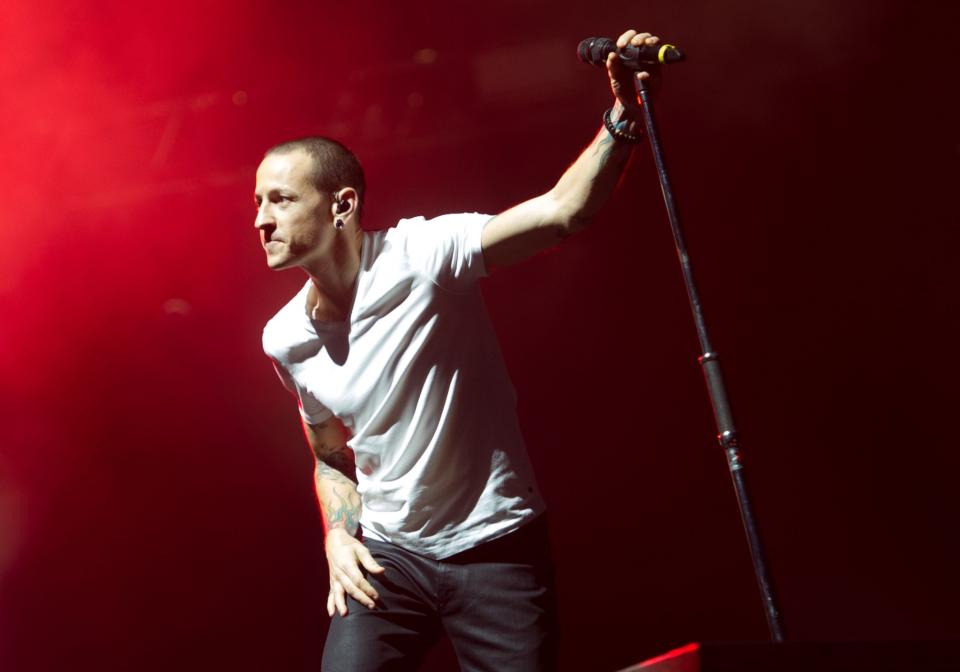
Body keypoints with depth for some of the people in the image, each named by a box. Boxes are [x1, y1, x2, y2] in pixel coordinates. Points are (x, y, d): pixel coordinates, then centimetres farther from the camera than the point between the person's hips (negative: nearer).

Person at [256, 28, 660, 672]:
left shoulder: (418, 255, -15)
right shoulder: (285, 341, 1)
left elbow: (563, 211, -25)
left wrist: (622, 116, -39)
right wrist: (337, 535, -2)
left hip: (495, 547, -3)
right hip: (386, 556, 4)